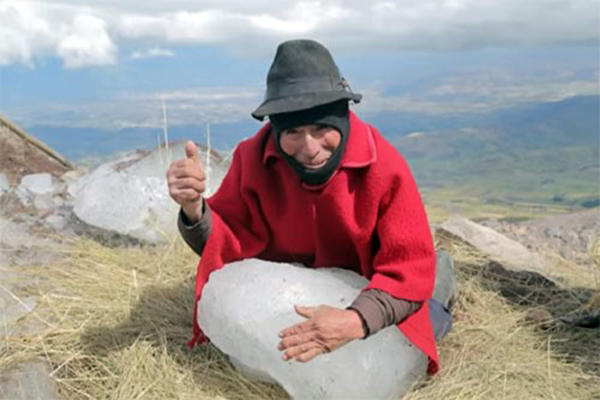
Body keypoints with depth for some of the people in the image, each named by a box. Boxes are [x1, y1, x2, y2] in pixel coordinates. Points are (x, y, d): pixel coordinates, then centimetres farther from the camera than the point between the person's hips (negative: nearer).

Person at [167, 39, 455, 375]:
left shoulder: (384, 167, -32)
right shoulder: (253, 158, -23)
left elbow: (411, 265, -31)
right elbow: (230, 244, -17)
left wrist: (356, 320, -49)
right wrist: (195, 209, -41)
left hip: (368, 289, -3)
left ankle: (435, 304, 22)